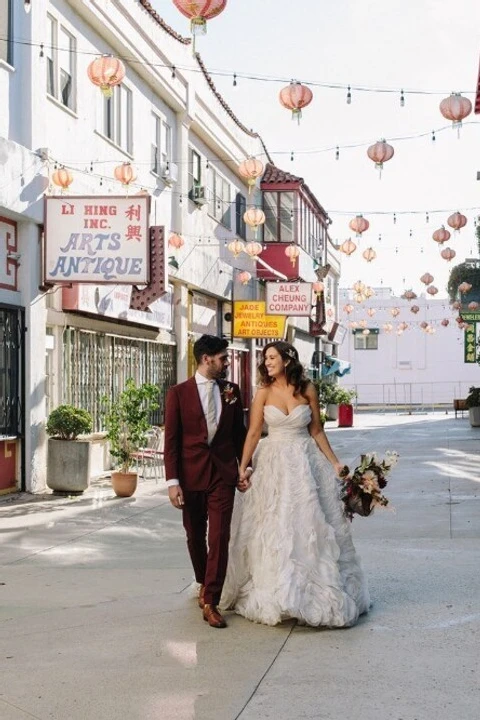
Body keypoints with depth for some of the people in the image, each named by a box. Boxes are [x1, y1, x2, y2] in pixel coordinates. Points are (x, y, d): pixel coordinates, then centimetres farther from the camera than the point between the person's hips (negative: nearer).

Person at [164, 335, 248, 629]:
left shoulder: (231, 391, 5)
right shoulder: (179, 393, -4)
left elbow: (239, 432, 13)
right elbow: (171, 440, -5)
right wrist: (172, 481, -10)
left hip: (223, 473, 1)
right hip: (191, 474, -1)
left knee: (219, 538, -6)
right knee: (195, 537, 14)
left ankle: (210, 602, -1)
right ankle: (203, 585, 37)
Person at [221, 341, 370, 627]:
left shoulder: (308, 389, 0)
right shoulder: (264, 392, -1)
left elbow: (317, 431, 5)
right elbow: (254, 433, -3)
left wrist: (335, 462, 2)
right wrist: (243, 467, -9)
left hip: (306, 461, 0)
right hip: (273, 463, 0)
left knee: (309, 525, 3)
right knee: (273, 528, 4)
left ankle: (315, 592, 15)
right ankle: (275, 593, 15)